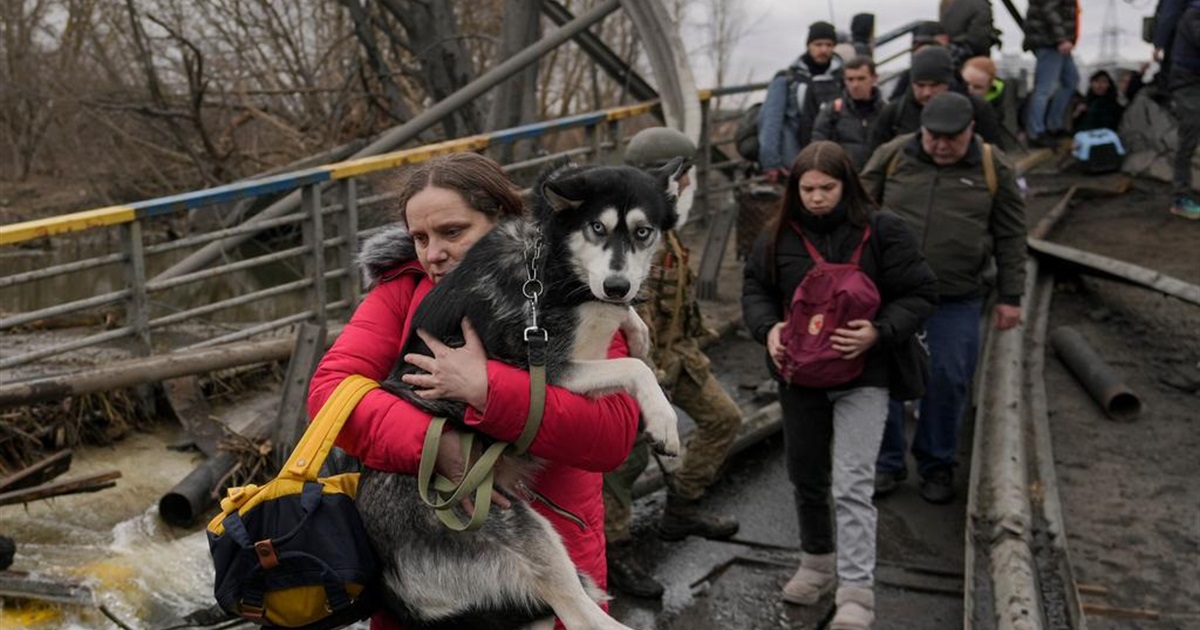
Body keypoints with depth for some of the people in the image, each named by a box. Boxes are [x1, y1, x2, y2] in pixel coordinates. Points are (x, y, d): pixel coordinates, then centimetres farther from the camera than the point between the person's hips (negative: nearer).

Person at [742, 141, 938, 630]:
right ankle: (817, 560, 40)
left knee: (851, 486, -11)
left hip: (862, 376, -4)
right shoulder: (779, 237, 0)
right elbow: (755, 289, 10)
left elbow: (920, 293, -6)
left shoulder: (883, 231, -9)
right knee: (806, 476, 18)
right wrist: (769, 328, -11)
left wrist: (880, 333, -23)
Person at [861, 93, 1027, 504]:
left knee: (948, 381, 4)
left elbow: (1010, 238, 5)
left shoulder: (993, 168, 0)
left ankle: (937, 465, 23)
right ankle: (887, 463, 18)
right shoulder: (892, 156, -1)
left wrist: (1010, 296, 3)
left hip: (956, 301, 0)